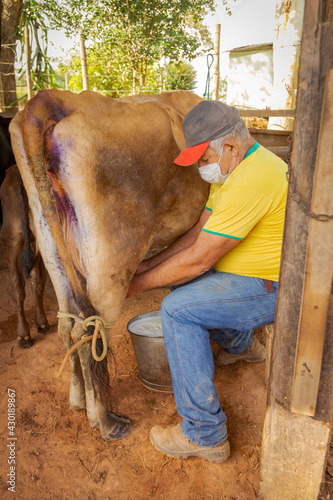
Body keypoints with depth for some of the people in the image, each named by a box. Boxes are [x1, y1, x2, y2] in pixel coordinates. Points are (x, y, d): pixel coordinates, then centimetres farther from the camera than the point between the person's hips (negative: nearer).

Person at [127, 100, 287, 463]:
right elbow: (199, 232, 8)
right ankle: (241, 344, 37)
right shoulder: (231, 170, 6)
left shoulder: (251, 181, -28)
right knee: (184, 280, 18)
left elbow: (198, 259, -27)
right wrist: (150, 265, 2)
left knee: (178, 309, -20)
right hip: (263, 271, 10)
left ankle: (205, 435, -8)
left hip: (275, 289, -10)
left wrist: (140, 284, -14)